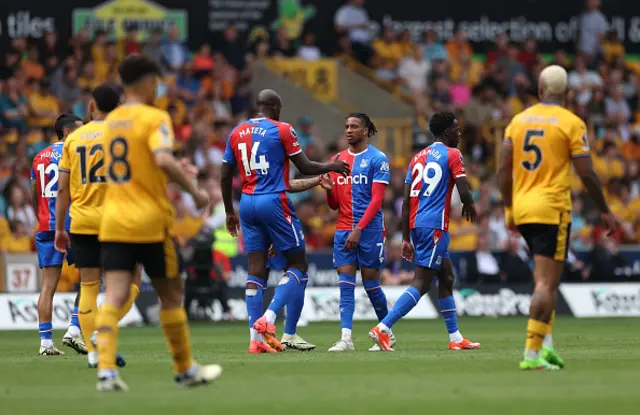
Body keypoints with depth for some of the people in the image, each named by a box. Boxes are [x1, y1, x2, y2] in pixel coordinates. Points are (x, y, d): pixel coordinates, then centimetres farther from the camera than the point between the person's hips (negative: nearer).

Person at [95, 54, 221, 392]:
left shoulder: (111, 120, 12)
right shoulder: (155, 118, -9)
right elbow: (163, 159, -26)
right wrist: (195, 192, -15)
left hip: (113, 222, 5)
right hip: (150, 222, -5)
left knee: (114, 297, -4)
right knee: (171, 296, 11)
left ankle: (106, 370, -21)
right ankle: (185, 370, 21)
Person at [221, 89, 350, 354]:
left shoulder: (237, 133, 10)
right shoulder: (282, 130, -5)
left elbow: (225, 177, 12)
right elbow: (305, 167, -3)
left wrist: (229, 211, 23)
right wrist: (331, 167, 15)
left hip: (247, 203, 6)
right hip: (274, 202, -6)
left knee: (256, 271, 6)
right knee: (298, 266, 5)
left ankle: (256, 339, 0)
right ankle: (267, 320, -12)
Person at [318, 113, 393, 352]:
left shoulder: (377, 159, -4)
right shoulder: (338, 160, 13)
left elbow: (377, 199, -10)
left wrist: (359, 229, -18)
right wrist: (329, 189, -6)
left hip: (369, 229, -5)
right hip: (343, 230, 5)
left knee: (371, 285, 1)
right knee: (346, 284, -6)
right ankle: (346, 338, -12)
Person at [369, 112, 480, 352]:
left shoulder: (418, 158, 17)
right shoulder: (452, 155, -4)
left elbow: (406, 202, 14)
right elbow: (464, 193, -13)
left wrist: (406, 238, 15)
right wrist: (469, 207, 11)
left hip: (416, 224, 8)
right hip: (435, 225, -8)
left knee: (446, 277, 18)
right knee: (421, 283, -9)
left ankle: (455, 338, 22)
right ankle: (383, 329, -19)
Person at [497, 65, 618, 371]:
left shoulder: (518, 120, 9)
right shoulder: (571, 124, -6)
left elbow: (504, 169, 8)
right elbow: (586, 174, -7)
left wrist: (509, 209, 18)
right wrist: (604, 210, 5)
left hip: (521, 208, 6)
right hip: (551, 208, -6)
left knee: (545, 278, 18)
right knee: (546, 283, -5)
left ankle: (546, 344, 9)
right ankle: (532, 354, -11)